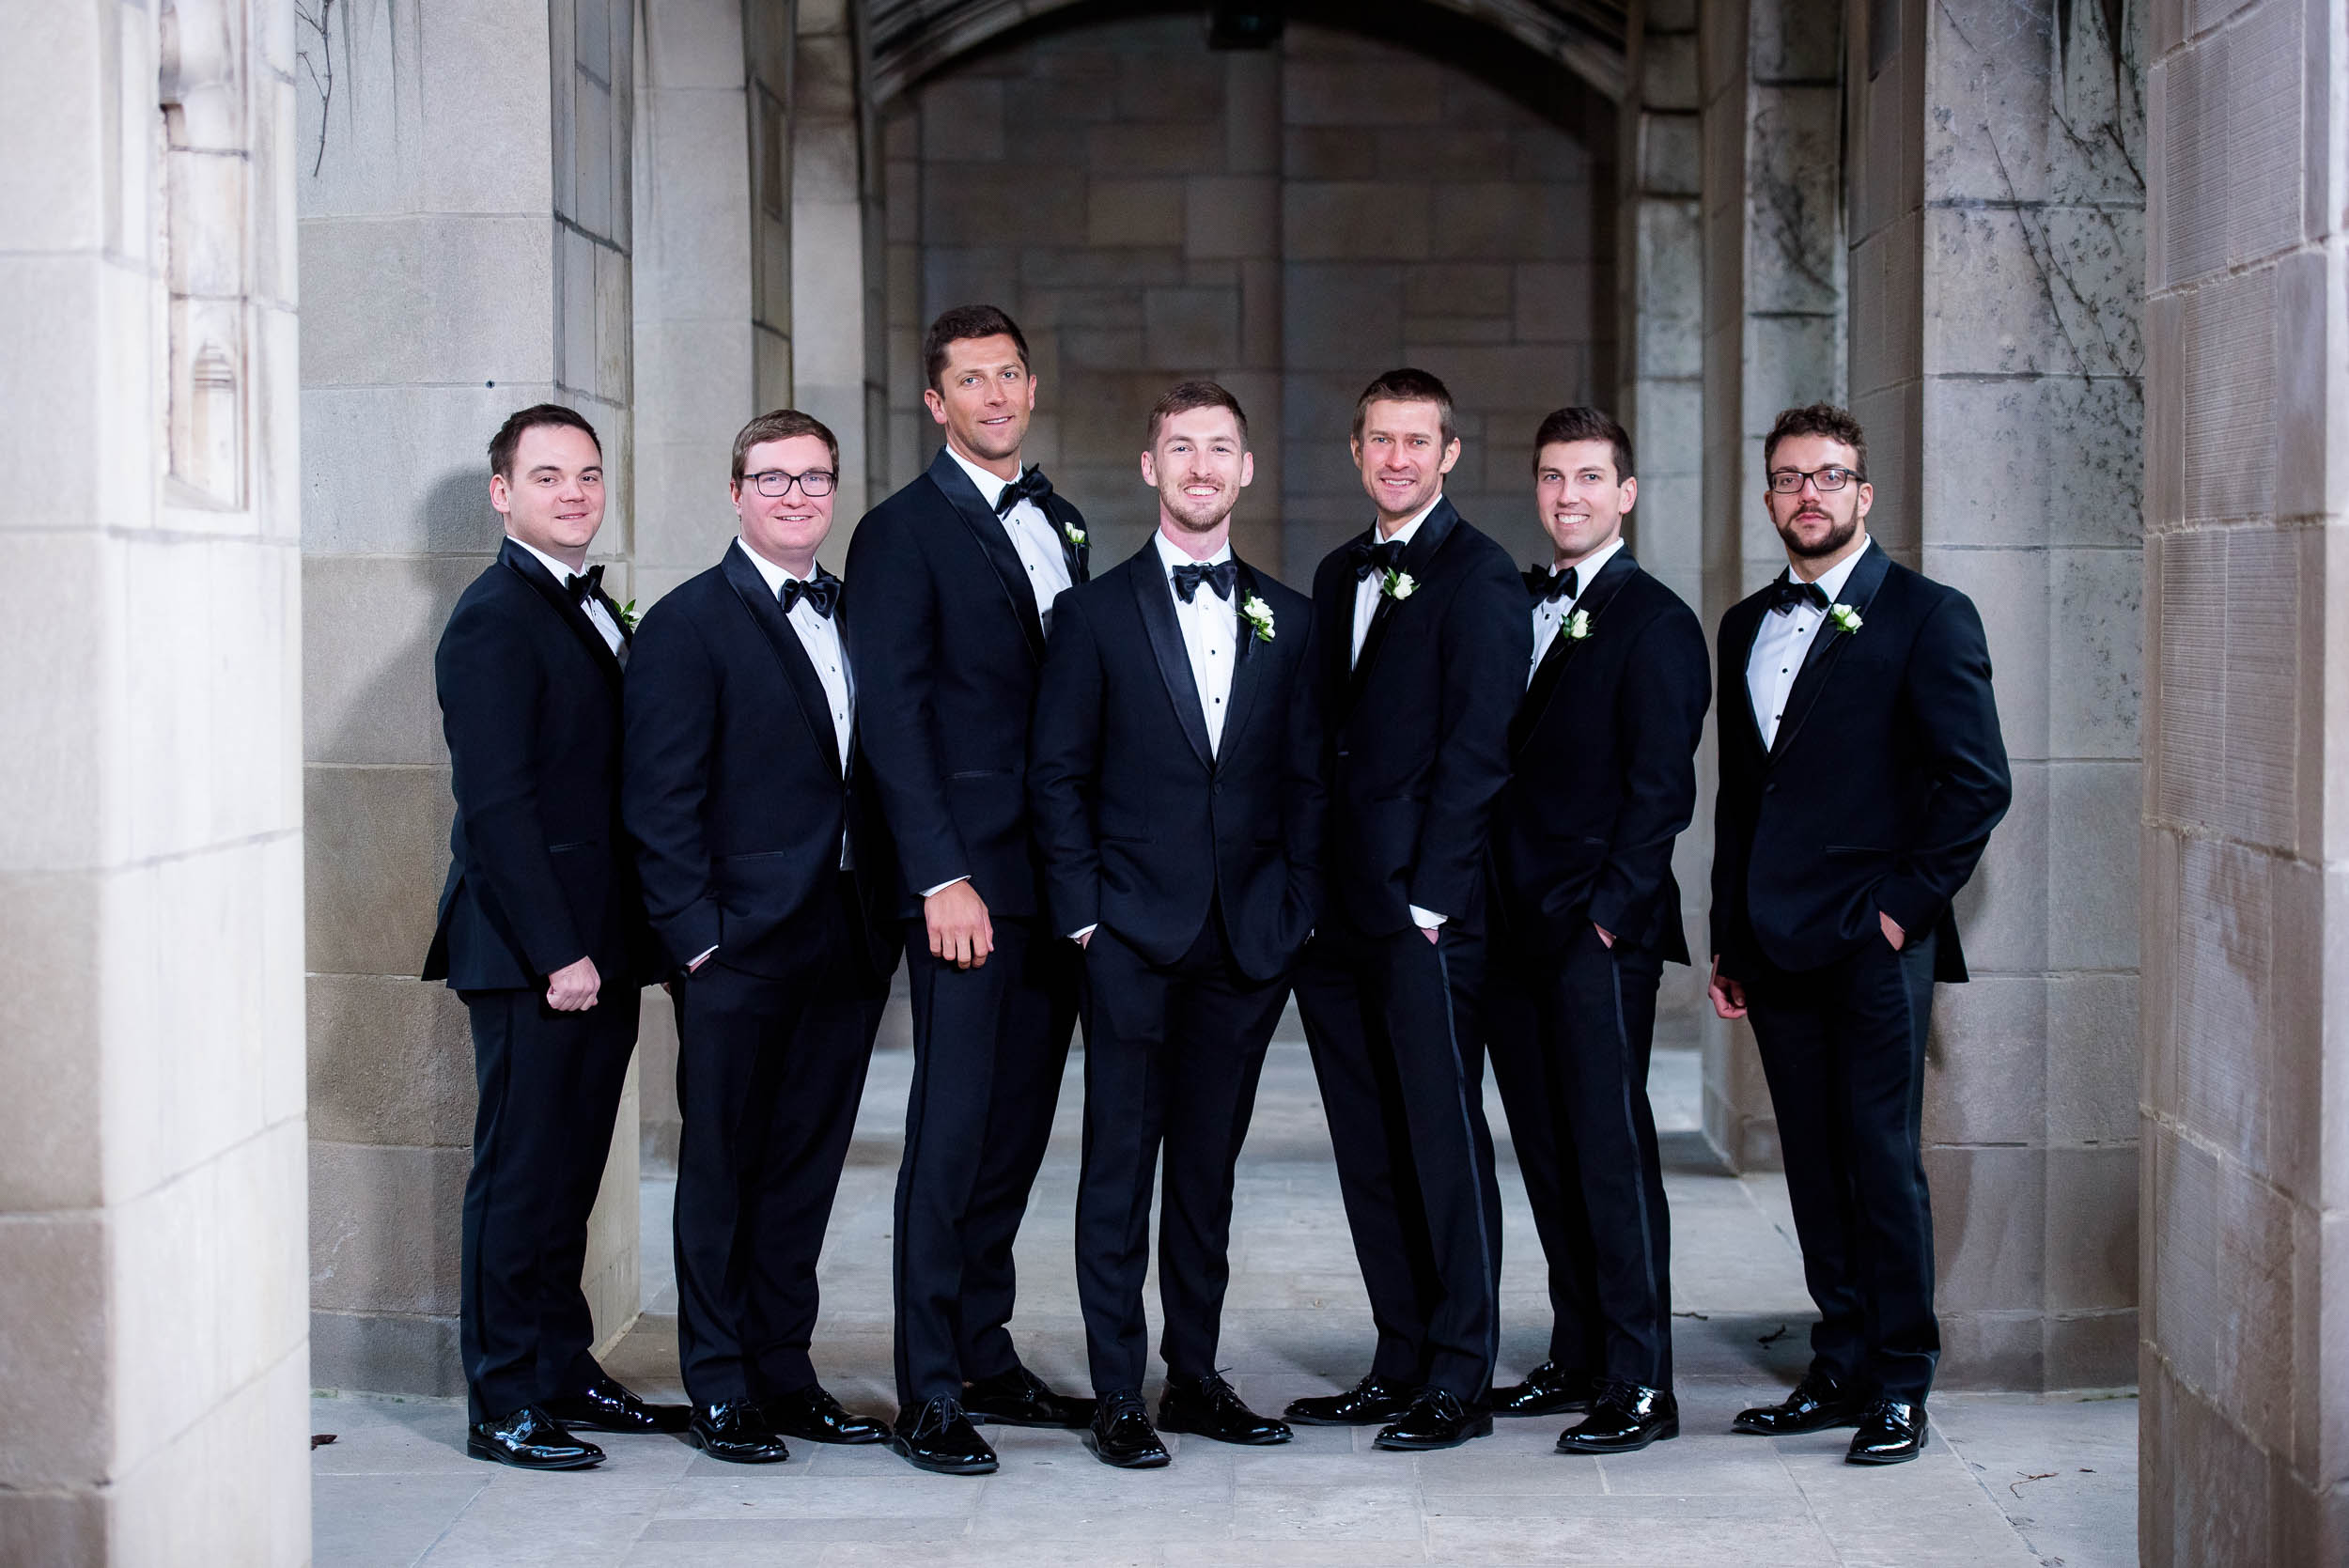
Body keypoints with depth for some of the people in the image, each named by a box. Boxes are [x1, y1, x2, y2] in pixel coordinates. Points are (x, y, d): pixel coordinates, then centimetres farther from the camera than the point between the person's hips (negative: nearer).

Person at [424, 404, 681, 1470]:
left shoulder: (595, 611, 17)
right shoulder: (493, 620, -11)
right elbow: (494, 803, -17)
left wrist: (618, 943, 12)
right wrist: (555, 951, -20)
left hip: (594, 947, 8)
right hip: (530, 952, -8)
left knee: (569, 1172, 15)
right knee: (521, 1174, -1)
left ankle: (563, 1374, 24)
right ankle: (505, 1408, 7)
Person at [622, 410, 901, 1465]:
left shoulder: (853, 617, 14)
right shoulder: (688, 624, -5)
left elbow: (873, 776, 15)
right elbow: (659, 801, -9)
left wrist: (886, 915, 6)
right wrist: (696, 933, -14)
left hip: (845, 944, 6)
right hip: (738, 948, -6)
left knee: (805, 1169, 12)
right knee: (722, 1170, 3)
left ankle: (784, 1375, 21)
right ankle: (719, 1390, 11)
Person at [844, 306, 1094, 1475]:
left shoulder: (1059, 525, 17)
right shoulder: (903, 532, -4)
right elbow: (895, 716, -10)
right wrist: (942, 879, -17)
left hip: (1059, 878, 6)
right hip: (967, 880, -6)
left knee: (1019, 1124, 10)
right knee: (953, 1128, -5)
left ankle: (985, 1356, 20)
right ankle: (929, 1391, 1)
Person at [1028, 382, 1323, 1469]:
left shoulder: (1285, 620, 11)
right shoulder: (1095, 613, 2)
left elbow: (1304, 780, 11)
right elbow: (1057, 775, 0)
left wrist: (1297, 911, 1)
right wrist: (1082, 915, -7)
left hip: (1248, 938, 3)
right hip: (1134, 936, -3)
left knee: (1209, 1165, 10)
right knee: (1120, 1165, -1)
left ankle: (1195, 1377, 19)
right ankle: (1117, 1396, 4)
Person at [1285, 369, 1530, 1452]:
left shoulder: (1477, 577, -6)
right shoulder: (1341, 574, 18)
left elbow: (1477, 749, -12)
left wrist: (1430, 896, -16)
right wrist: (1310, 891, 10)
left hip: (1427, 912, -7)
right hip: (1342, 913, 8)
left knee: (1444, 1138, -3)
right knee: (1370, 1149, 10)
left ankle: (1460, 1382, 4)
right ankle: (1400, 1366, 19)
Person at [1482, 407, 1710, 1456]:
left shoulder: (1654, 622, -5)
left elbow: (1660, 788, -10)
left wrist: (1611, 912, -15)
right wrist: (1491, 907, 8)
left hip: (1600, 934, -7)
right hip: (1514, 930, 7)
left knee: (1612, 1152, -6)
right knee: (1547, 1152, 11)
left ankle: (1641, 1388, -2)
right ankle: (1578, 1358, 20)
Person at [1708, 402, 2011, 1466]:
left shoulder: (1926, 617, -3)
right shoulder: (1745, 628, 16)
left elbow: (1979, 782, -7)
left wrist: (1905, 903, -11)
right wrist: (1728, 939, 16)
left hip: (1874, 943, -6)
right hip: (1778, 948, 6)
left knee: (1883, 1163, -4)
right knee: (1816, 1168, 9)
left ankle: (1900, 1386, 4)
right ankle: (1841, 1368, 18)